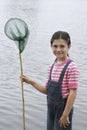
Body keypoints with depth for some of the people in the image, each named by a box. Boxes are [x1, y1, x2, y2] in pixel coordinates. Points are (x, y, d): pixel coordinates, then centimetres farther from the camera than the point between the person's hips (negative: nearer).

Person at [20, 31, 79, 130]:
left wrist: (65, 115, -18)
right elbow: (48, 90, 8)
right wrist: (30, 82, 1)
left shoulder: (71, 67, -18)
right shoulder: (52, 67, 4)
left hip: (63, 108, -7)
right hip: (51, 108, 7)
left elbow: (73, 93, -19)